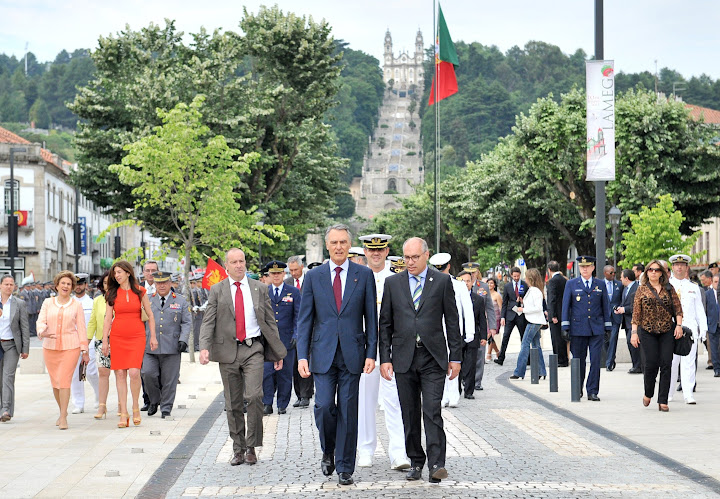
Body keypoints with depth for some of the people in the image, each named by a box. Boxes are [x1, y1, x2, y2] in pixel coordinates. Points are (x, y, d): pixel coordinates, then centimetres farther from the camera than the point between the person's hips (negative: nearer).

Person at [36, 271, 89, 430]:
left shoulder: (76, 305, 6)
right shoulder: (47, 303, 9)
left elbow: (81, 328, 5)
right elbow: (41, 321, -2)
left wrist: (84, 351, 2)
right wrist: (42, 332, -25)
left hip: (70, 347, -2)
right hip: (50, 347, 2)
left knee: (64, 381, -12)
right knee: (55, 382, 8)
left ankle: (63, 417, -10)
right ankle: (63, 411, 28)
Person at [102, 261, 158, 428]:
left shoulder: (140, 291, 4)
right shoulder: (112, 293, 6)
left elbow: (150, 315, 8)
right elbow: (107, 318, 6)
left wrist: (153, 336, 4)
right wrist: (104, 340, 1)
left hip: (137, 336, -2)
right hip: (117, 337, 2)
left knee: (134, 372, -15)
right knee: (120, 374, -2)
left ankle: (135, 407, 7)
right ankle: (123, 414, 3)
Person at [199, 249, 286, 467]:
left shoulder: (259, 288, 9)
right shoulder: (217, 291, 7)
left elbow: (270, 322, 11)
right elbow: (208, 322, 0)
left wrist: (278, 352, 9)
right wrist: (204, 347, -17)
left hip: (253, 349, -1)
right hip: (228, 351, 1)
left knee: (254, 396, -16)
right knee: (233, 404, 6)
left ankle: (251, 446, -3)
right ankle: (238, 449, 17)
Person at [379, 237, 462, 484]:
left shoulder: (442, 281, 3)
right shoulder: (392, 283, 8)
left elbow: (452, 321, 4)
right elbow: (385, 324, 8)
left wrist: (456, 357, 1)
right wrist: (384, 358, 1)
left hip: (433, 357, -2)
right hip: (404, 358, 2)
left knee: (432, 411, -11)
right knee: (410, 414, 7)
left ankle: (436, 463, -10)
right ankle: (416, 462, 16)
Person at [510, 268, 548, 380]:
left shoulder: (535, 291, -15)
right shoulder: (531, 290, 14)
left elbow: (538, 308, -20)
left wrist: (523, 310, -15)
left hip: (534, 322, -10)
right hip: (532, 321, 10)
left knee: (525, 345, -9)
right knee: (536, 346, 11)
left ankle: (519, 372, -9)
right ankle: (541, 372, 14)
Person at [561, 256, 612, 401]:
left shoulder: (601, 284, 9)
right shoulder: (571, 284, 5)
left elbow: (605, 306, 11)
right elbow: (566, 306, 3)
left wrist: (608, 328, 8)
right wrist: (565, 328, -3)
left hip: (597, 329, 1)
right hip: (578, 328, 0)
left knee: (595, 360, -6)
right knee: (578, 360, 6)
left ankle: (592, 392, -2)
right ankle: (578, 389, 22)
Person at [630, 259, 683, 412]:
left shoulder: (669, 289, 9)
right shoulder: (641, 290, 6)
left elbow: (678, 308, 9)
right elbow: (636, 312, 4)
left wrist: (679, 325, -3)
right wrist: (634, 332, -2)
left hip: (667, 332, 1)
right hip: (647, 331, -1)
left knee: (666, 365, -5)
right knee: (651, 363, -9)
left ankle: (663, 401, 1)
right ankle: (648, 393, 18)